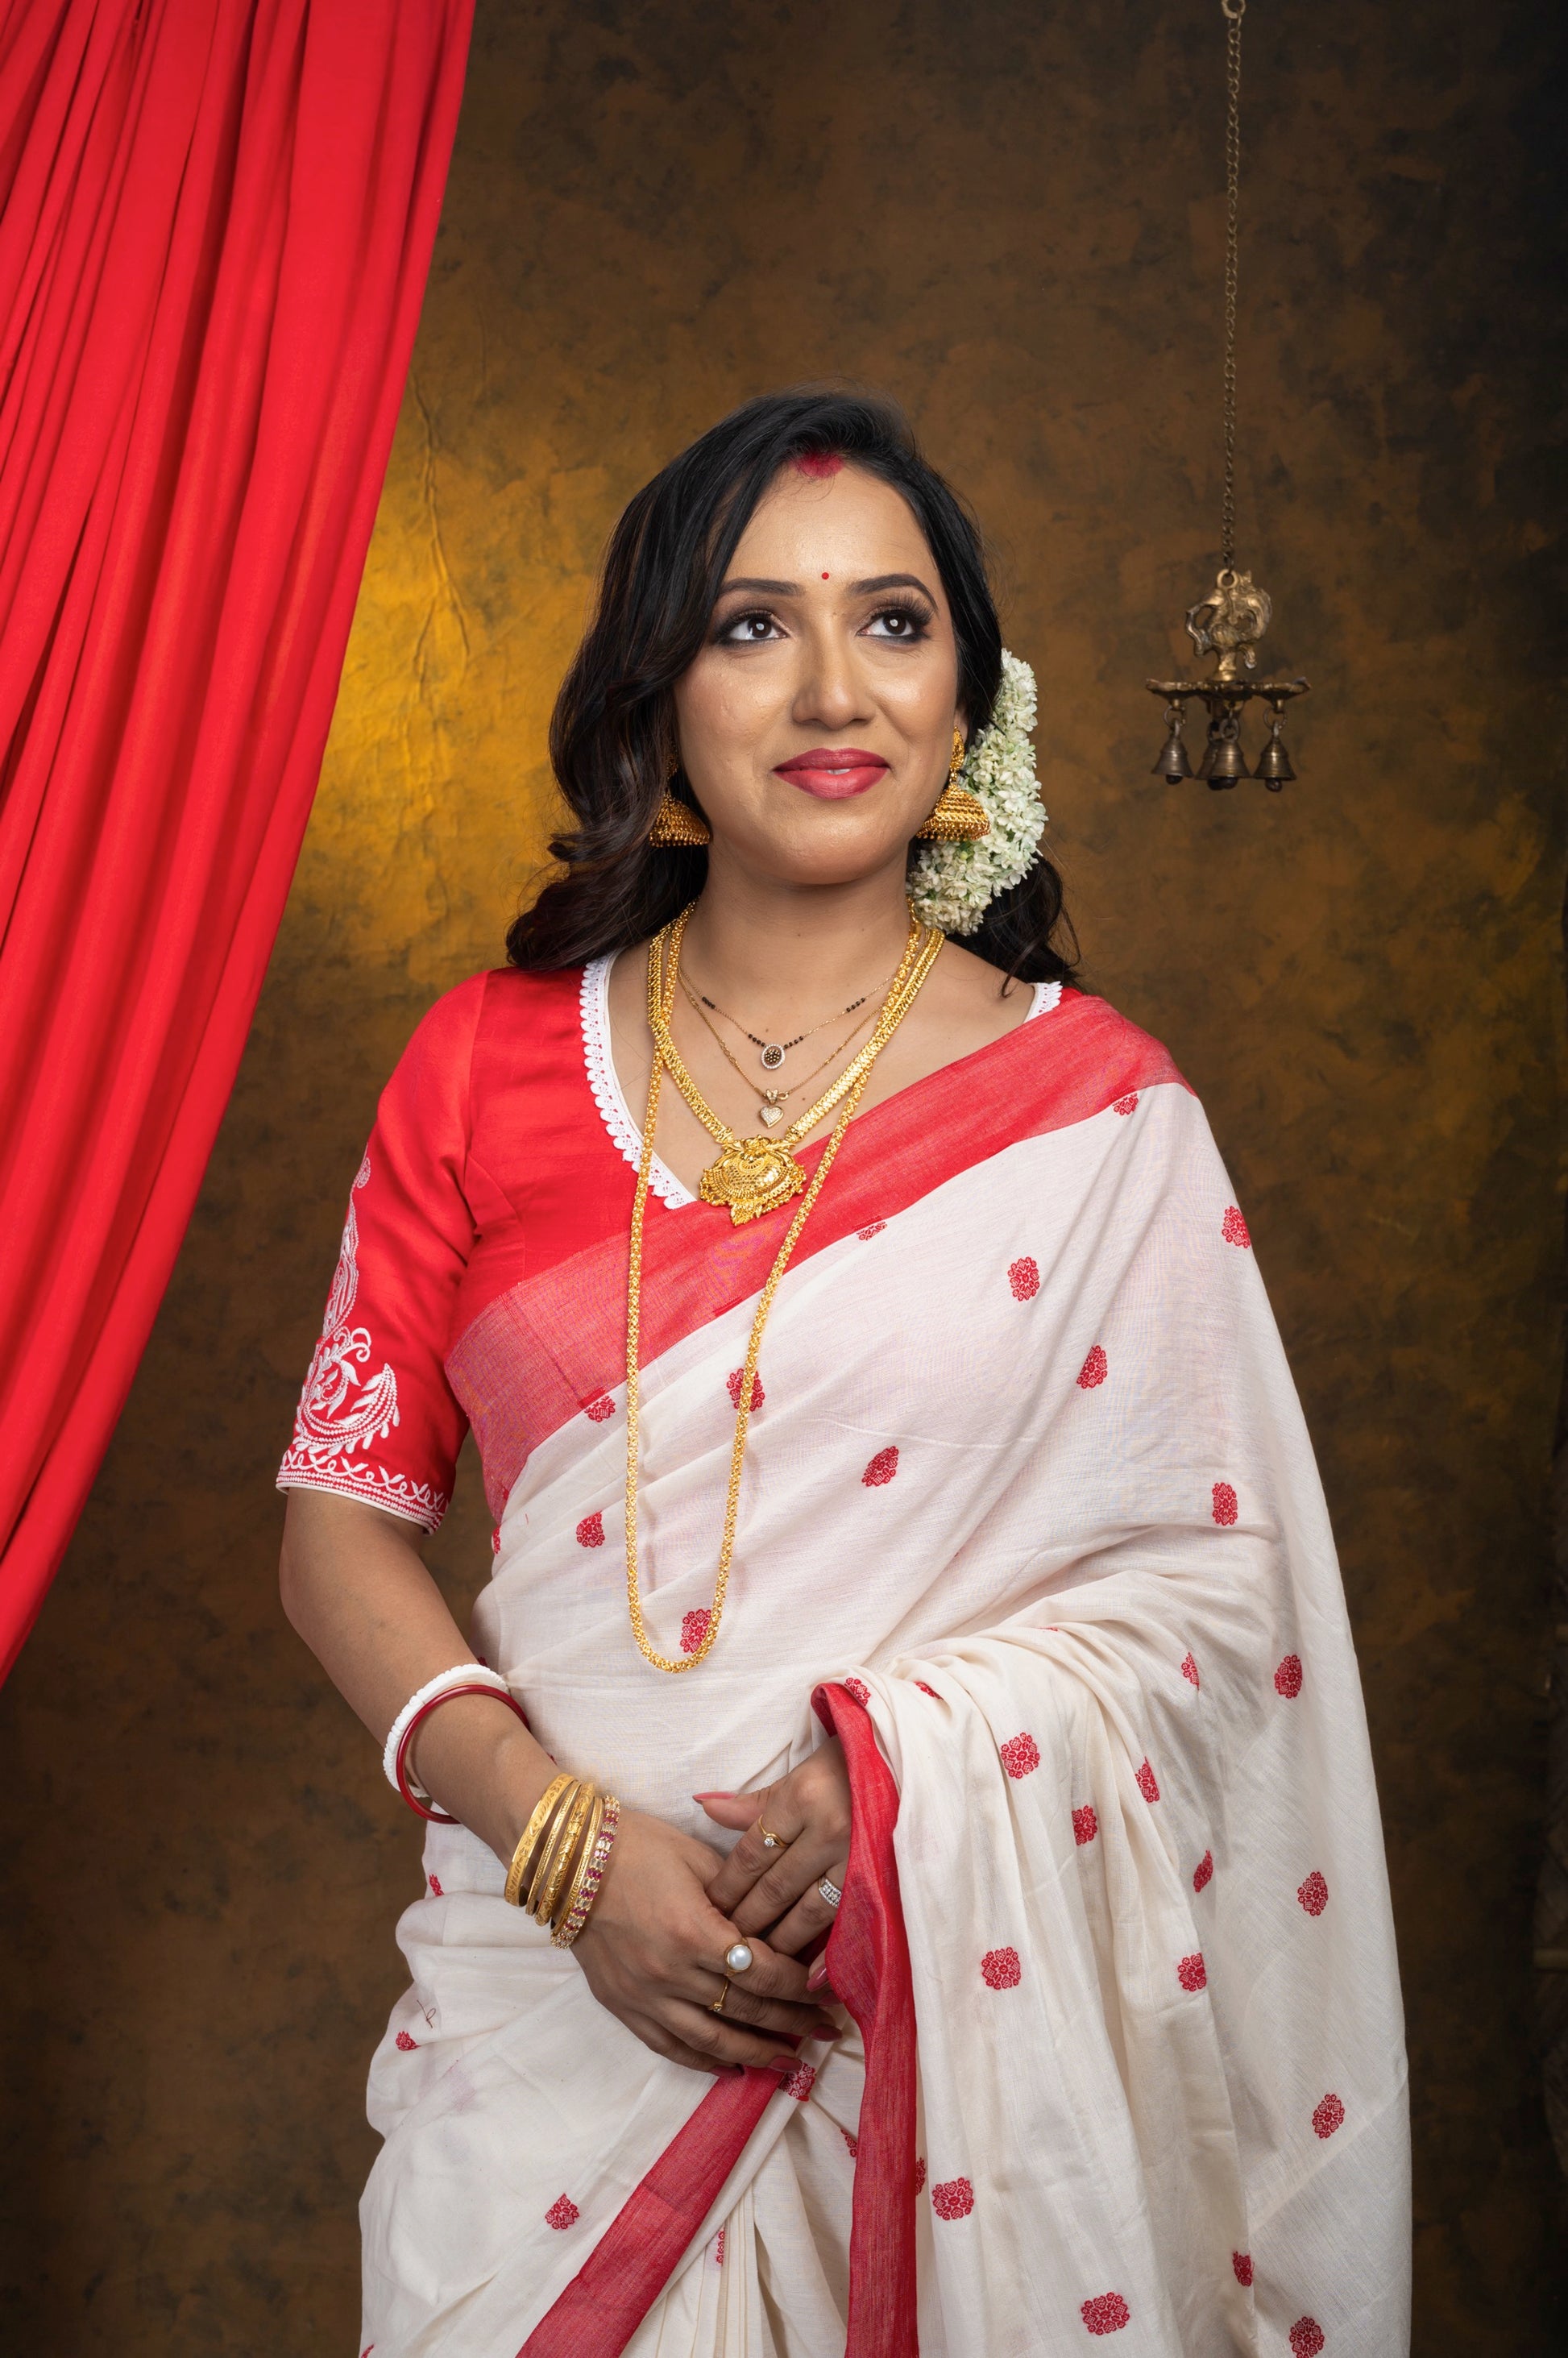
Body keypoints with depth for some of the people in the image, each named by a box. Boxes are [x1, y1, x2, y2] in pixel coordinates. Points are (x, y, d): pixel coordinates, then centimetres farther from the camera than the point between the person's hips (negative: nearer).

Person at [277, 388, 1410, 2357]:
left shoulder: (1096, 1108, -3)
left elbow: (1214, 1571, -3)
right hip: (552, 1982, 1)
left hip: (971, 2008, -1)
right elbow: (342, 1520, 2)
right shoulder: (486, 1066, 2)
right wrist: (565, 1837, -12)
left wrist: (904, 1771, -18)